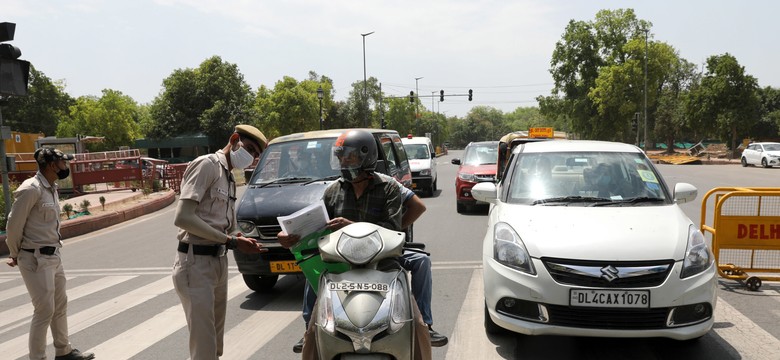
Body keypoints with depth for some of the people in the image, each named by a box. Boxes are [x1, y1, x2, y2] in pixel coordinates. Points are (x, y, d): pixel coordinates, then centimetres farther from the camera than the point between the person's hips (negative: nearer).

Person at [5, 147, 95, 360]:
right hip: (36, 260, -9)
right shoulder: (31, 189, -18)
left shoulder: (52, 188, 10)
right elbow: (14, 224, -14)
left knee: (60, 306, 17)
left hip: (54, 256, 9)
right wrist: (16, 254, -2)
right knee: (45, 311, -4)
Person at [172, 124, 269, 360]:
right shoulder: (207, 165, -10)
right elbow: (183, 218, -20)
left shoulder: (229, 178, 17)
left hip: (219, 261, 9)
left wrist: (239, 241, -5)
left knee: (215, 341, 15)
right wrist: (231, 240, -17)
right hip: (196, 263, -9)